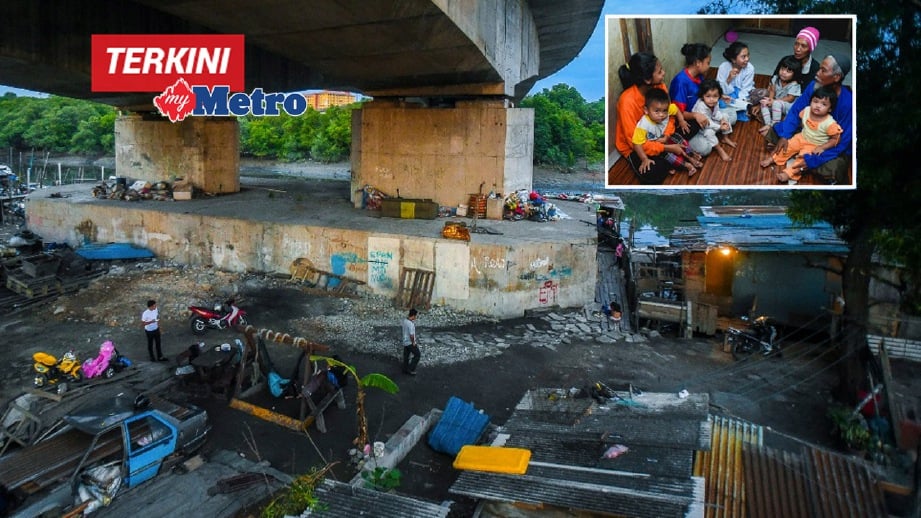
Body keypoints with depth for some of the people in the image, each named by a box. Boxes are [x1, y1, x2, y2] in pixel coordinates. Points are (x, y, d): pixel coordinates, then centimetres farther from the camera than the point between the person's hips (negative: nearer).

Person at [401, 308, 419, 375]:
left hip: (405, 342, 9)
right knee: (417, 355, 5)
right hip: (410, 343, -9)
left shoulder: (404, 320, -2)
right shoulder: (411, 324, -29)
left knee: (406, 356, 18)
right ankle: (411, 369, 8)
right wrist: (413, 343, -13)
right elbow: (411, 335, -25)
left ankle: (405, 370, 29)